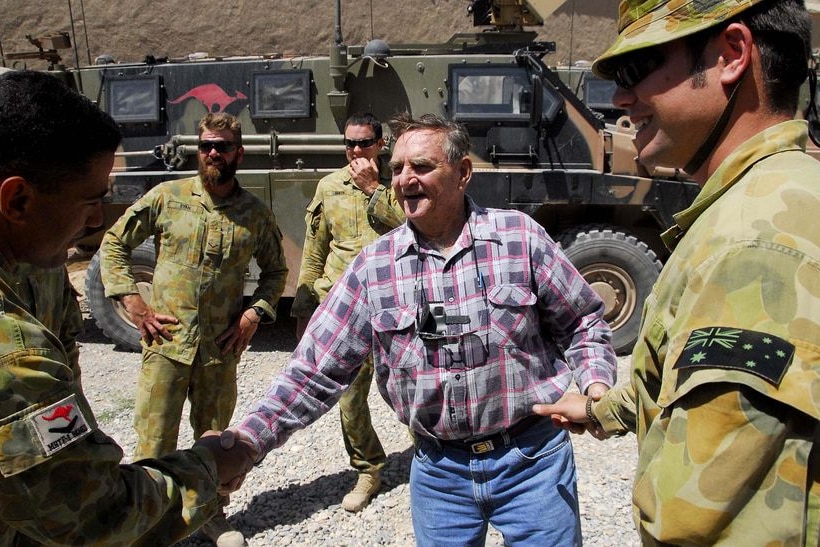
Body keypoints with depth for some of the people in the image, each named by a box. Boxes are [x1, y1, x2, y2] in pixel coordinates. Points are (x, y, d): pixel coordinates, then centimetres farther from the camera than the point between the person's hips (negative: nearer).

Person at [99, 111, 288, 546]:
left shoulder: (257, 214, 1)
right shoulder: (166, 196, -2)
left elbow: (275, 271, 13)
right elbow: (113, 242, 5)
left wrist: (255, 313, -2)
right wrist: (131, 301, -4)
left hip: (221, 347, 2)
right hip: (165, 342, -1)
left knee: (214, 438, 16)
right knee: (154, 441, 4)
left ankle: (212, 512, 37)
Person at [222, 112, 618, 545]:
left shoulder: (520, 237, -7)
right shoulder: (373, 266, -5)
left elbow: (582, 323, 4)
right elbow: (317, 369, -4)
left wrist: (595, 385, -13)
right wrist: (251, 436, -14)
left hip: (533, 459, 0)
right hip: (438, 471, 1)